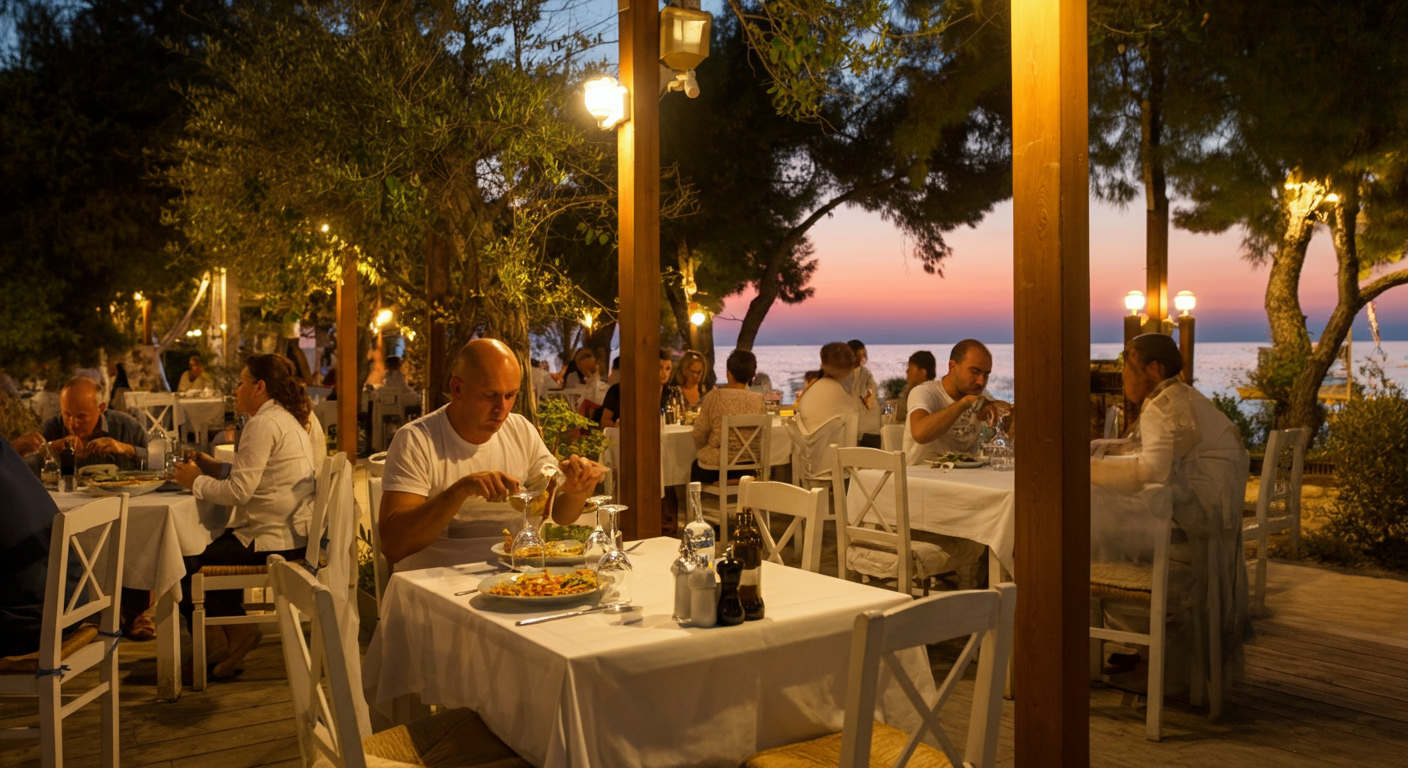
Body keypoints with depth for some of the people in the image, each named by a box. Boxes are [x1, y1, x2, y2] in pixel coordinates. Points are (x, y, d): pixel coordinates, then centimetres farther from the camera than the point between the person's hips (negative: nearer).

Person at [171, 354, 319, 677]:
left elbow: (239, 491, -21)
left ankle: (214, 641, 16)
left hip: (272, 539, -11)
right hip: (294, 533, 11)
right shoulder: (288, 420, 16)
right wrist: (215, 468, 10)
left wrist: (196, 482, -6)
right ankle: (234, 628, 24)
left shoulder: (264, 424, -17)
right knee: (213, 547, 26)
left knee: (183, 564, 0)